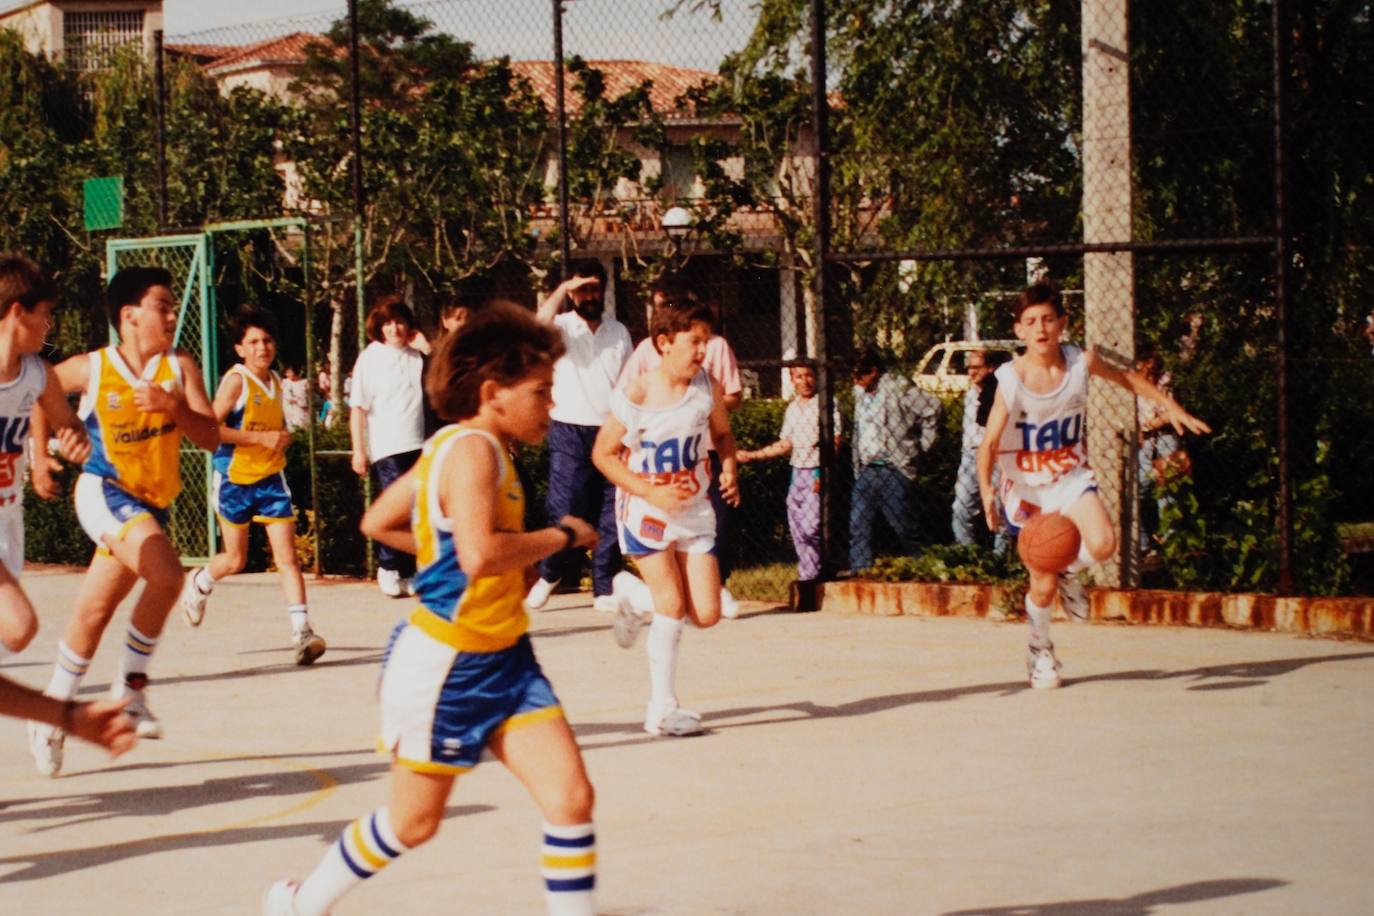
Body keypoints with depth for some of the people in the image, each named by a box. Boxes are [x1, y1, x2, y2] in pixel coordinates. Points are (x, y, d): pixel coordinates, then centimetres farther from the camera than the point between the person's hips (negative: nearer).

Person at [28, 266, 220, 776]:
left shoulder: (180, 367, -2)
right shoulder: (90, 369, -8)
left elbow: (210, 437, -8)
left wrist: (173, 405, -24)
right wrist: (42, 451, 1)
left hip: (151, 502, 4)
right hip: (105, 491, -4)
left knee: (94, 612, 12)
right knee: (166, 572, -27)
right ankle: (130, 688, -13)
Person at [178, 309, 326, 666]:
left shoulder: (276, 382, 7)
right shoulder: (236, 381, -13)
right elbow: (211, 427, -22)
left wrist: (283, 437, 3)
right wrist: (261, 438, -25)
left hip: (271, 479, 4)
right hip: (235, 479, -4)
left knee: (287, 556, -8)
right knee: (236, 560, 9)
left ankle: (302, 632, -13)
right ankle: (198, 584, 42)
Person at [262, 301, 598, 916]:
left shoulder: (456, 447, 7)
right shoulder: (473, 449, -20)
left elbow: (378, 522, 17)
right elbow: (480, 554, -34)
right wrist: (561, 536, -21)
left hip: (503, 659, 9)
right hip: (444, 663, -9)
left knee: (571, 797, -6)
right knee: (412, 822, 10)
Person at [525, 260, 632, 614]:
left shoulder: (619, 332, 11)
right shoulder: (562, 327, 0)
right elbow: (540, 324, -25)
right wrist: (563, 289, -20)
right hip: (570, 434, -3)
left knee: (610, 517, 4)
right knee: (565, 512, -7)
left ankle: (604, 590, 11)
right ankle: (549, 574, 16)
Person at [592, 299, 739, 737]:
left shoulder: (708, 388, -6)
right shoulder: (635, 396, -18)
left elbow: (722, 433, 12)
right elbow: (603, 453, -10)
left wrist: (729, 470, -9)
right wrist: (651, 492, -19)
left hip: (694, 509, 4)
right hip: (647, 509, -4)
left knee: (705, 614, -1)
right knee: (672, 605, -11)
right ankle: (661, 709, -1)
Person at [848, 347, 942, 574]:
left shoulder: (897, 388, -8)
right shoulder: (860, 393, 13)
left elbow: (932, 407, -9)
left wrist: (923, 443, -3)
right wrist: (857, 469, 13)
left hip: (895, 470, -6)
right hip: (867, 471, 6)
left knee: (903, 528, -1)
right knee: (858, 527, 0)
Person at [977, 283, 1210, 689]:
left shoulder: (1080, 361, -10)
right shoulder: (1011, 379, -17)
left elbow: (1126, 378, 11)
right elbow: (989, 442, -13)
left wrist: (1169, 405, 6)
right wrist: (985, 489, -28)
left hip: (1071, 478, 2)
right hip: (1027, 487, -2)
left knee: (1103, 544, -27)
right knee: (1043, 586, 0)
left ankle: (1070, 571, 9)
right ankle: (1040, 647, 31)